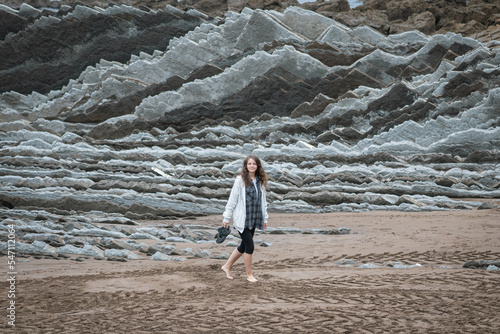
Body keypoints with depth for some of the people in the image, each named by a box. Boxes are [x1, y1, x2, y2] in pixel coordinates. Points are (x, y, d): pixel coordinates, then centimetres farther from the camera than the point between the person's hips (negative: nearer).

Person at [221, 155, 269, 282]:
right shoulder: (240, 180, -8)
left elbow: (263, 201, 16)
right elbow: (232, 200, -7)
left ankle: (227, 266, 29)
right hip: (242, 219, -6)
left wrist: (265, 218, 15)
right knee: (249, 246, -5)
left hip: (254, 219, 6)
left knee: (244, 246, 13)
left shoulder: (260, 181, 9)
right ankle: (249, 274, 11)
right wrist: (226, 218, -6)